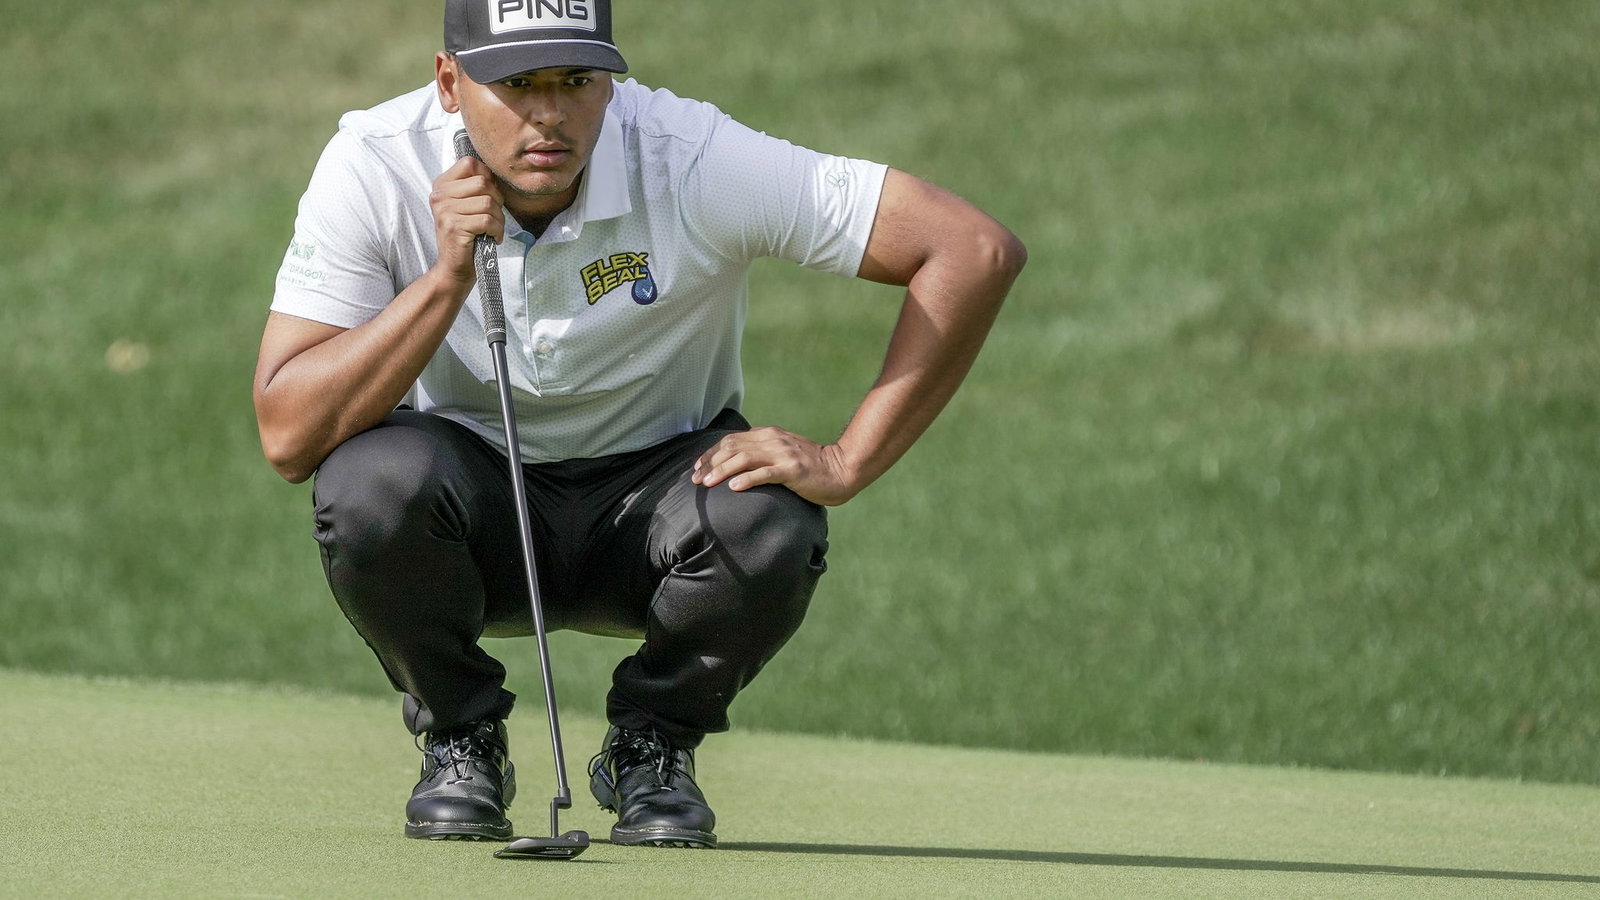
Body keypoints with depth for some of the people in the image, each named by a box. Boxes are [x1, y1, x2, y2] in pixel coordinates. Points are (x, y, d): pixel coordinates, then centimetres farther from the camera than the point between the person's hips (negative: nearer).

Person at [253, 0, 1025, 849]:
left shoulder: (695, 162, -24)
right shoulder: (374, 167, -21)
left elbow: (977, 251, -25)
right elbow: (288, 436, -27)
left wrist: (845, 462, -27)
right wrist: (448, 279, -35)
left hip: (646, 514, 0)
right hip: (472, 505, 0)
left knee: (769, 527, -33)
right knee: (372, 481, -33)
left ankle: (652, 746, -1)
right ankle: (459, 740, -2)